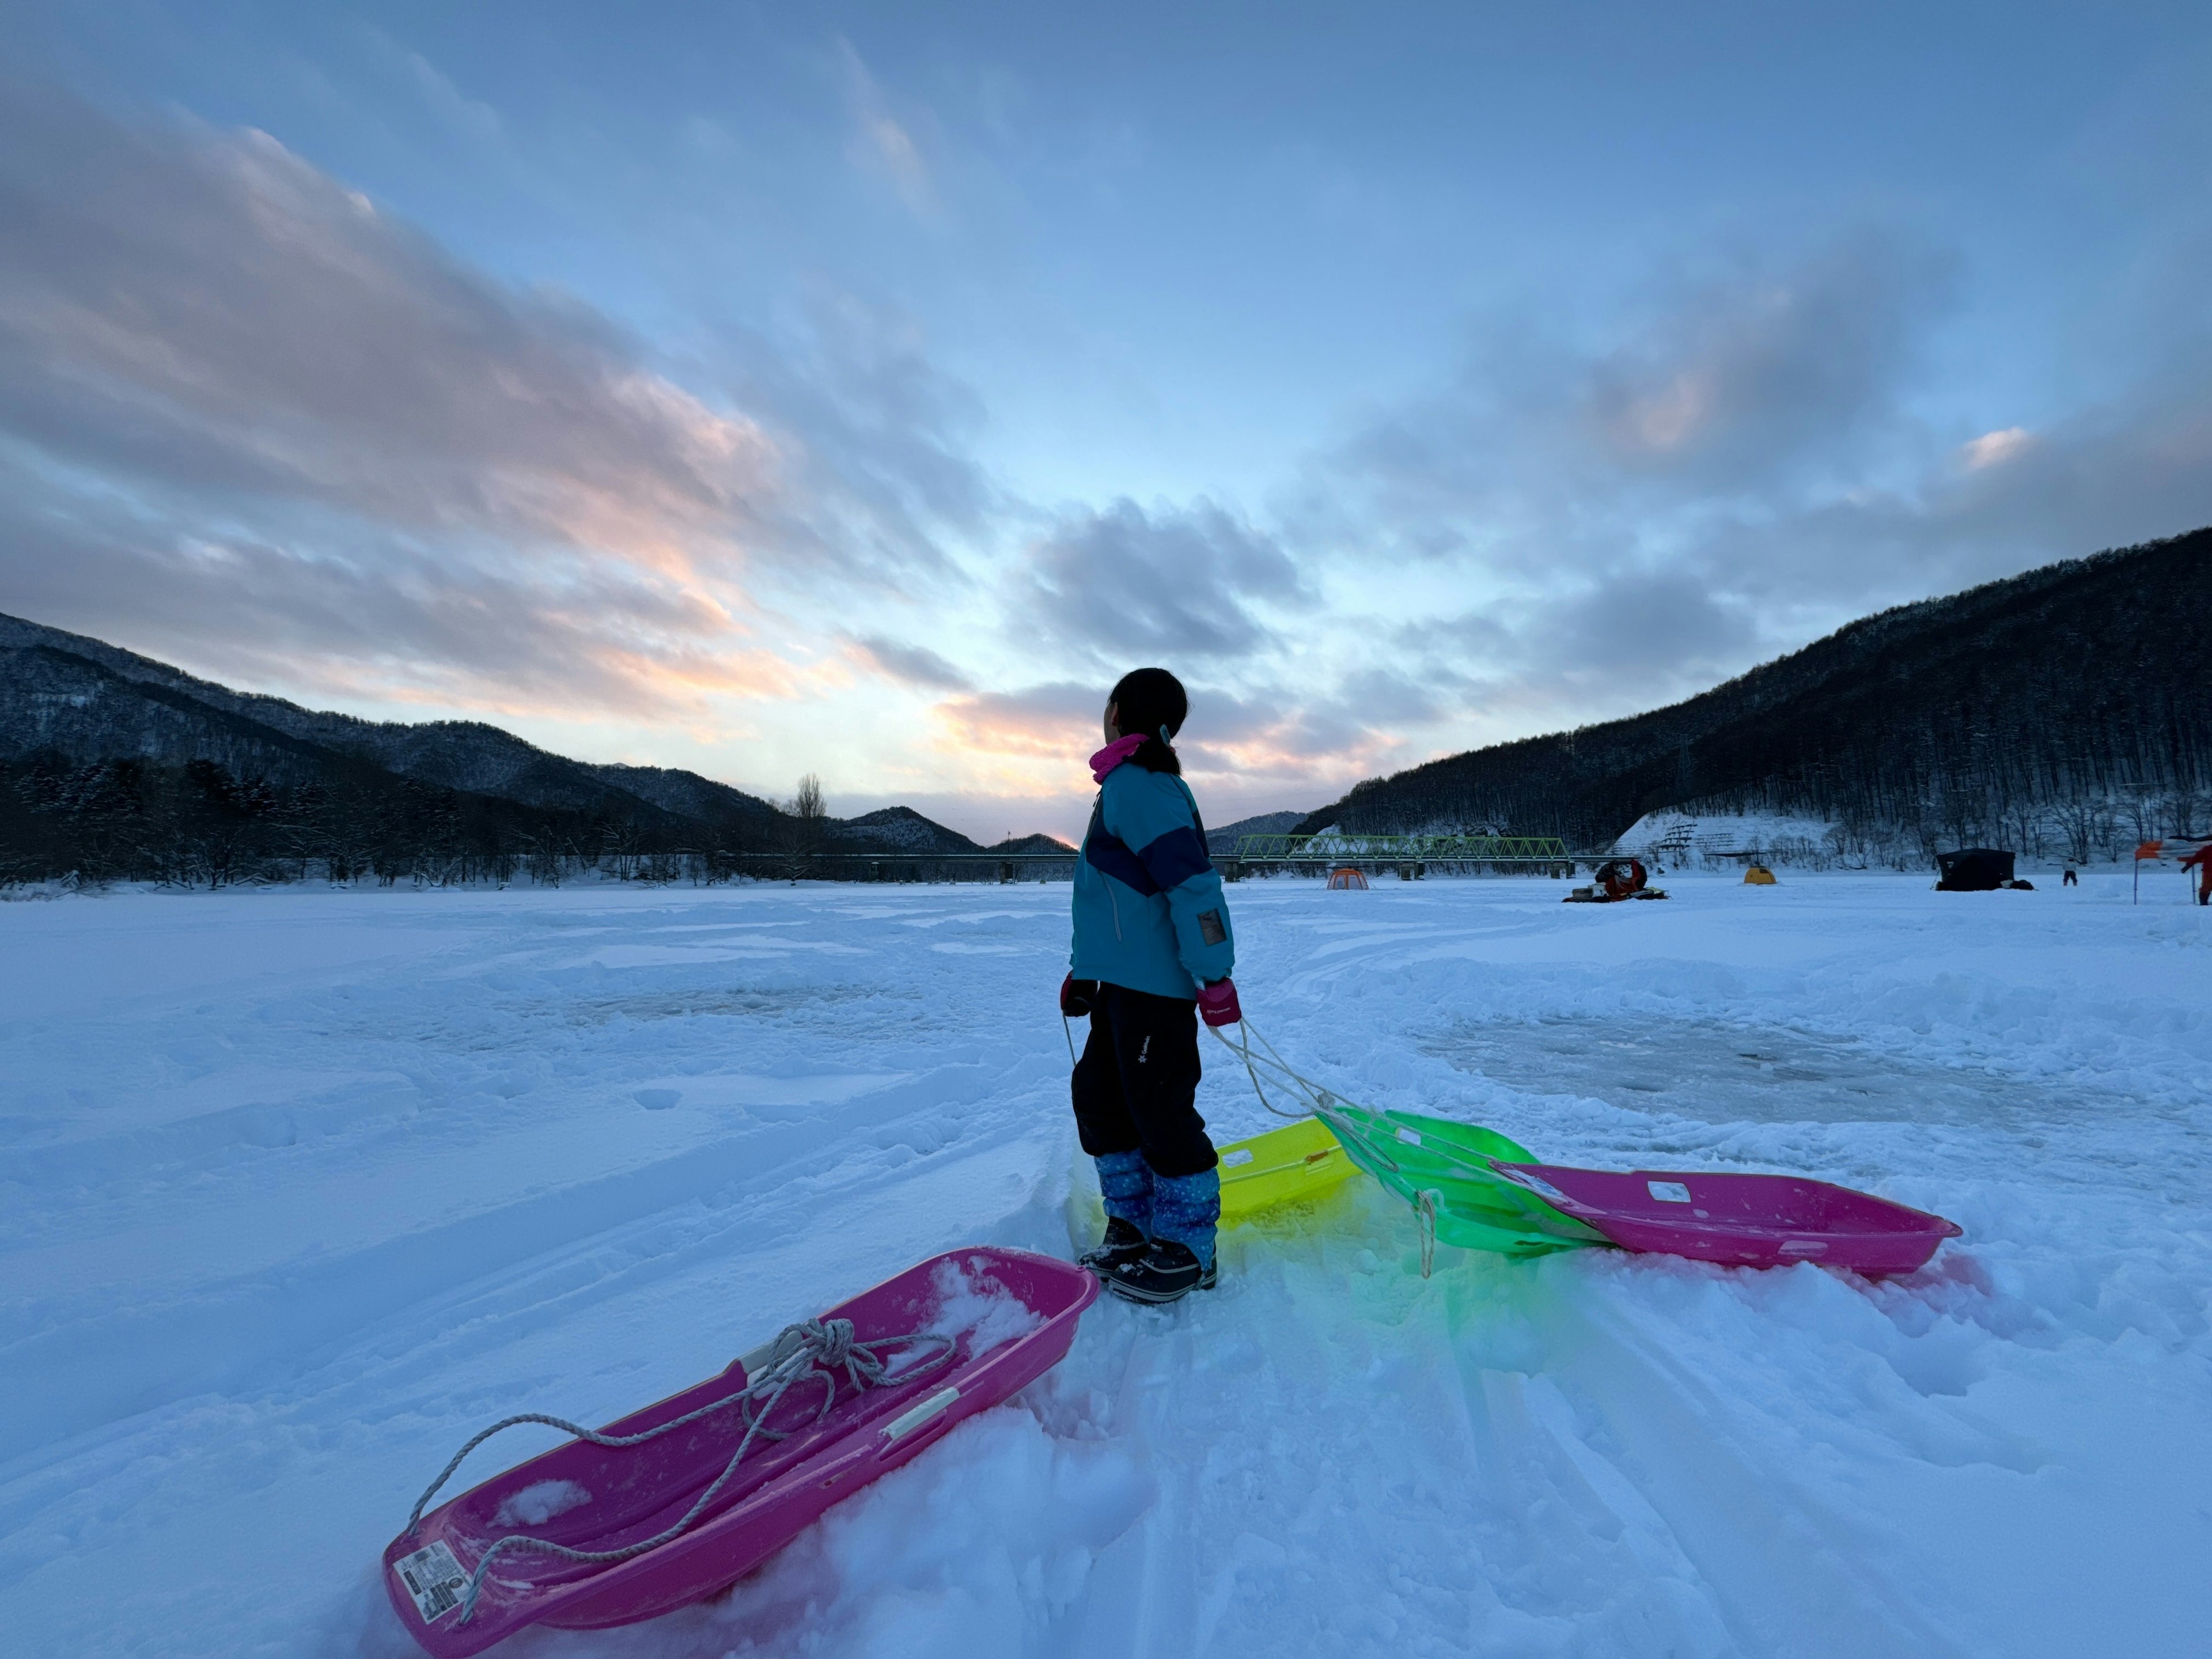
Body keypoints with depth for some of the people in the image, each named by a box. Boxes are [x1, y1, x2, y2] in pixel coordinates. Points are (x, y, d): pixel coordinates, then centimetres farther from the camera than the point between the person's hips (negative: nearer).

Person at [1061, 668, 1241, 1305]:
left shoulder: (1136, 784, -16)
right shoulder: (1131, 785, 17)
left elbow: (1191, 881, -24)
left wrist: (1214, 974, -24)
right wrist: (1085, 967, 26)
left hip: (1155, 986, -10)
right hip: (1122, 982, 10)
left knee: (1159, 1111, 0)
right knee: (1100, 1098, 16)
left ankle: (1186, 1251, 17)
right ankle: (1134, 1224, 30)